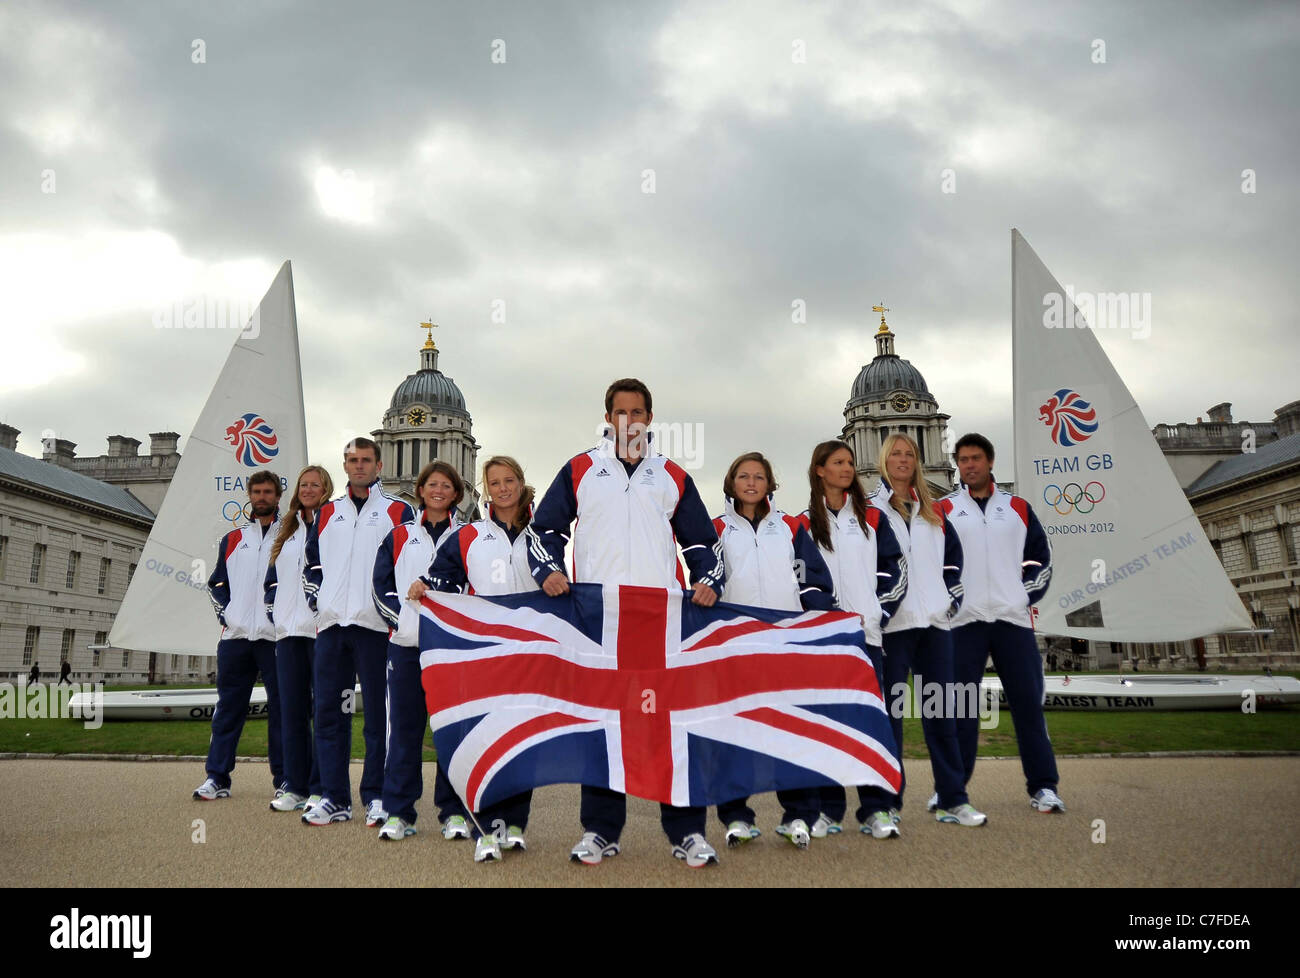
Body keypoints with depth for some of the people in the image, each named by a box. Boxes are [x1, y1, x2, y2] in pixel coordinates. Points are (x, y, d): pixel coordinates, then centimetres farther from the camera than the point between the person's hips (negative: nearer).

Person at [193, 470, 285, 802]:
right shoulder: (233, 539, 17)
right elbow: (216, 583, 21)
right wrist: (225, 613, 6)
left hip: (276, 637, -3)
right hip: (235, 637, 3)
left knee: (281, 710, 1)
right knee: (228, 708, 5)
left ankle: (285, 779, 8)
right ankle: (217, 777, 12)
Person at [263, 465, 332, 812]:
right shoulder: (287, 529, 20)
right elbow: (272, 577, 24)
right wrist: (274, 609, 11)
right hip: (289, 629, 6)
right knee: (292, 709, 7)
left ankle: (321, 788, 1)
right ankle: (295, 787, 13)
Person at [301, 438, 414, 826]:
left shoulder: (399, 512, 6)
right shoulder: (327, 513, 18)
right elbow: (311, 563, 22)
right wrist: (318, 602, 8)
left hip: (376, 624, -4)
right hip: (331, 624, 4)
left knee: (378, 713, -1)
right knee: (329, 710, 4)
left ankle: (376, 796, 8)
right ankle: (334, 798, 12)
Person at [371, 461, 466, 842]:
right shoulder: (399, 536, 15)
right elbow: (381, 586, 10)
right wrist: (402, 617, -6)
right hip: (407, 642, 1)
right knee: (404, 726, 2)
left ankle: (454, 811, 9)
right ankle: (398, 813, 10)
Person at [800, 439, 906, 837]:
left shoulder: (872, 517, 11)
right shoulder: (804, 523, 7)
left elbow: (894, 569, 8)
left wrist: (875, 614, -3)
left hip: (864, 632, 1)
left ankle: (875, 808, 7)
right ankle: (829, 810, 8)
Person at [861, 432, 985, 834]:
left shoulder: (933, 511, 17)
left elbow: (954, 556, 23)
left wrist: (952, 597, 11)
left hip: (934, 621, 5)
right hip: (892, 624, -5)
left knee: (942, 711, 9)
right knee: (888, 713, -6)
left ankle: (952, 800, 19)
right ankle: (881, 806, -2)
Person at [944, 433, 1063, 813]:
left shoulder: (1017, 507, 13)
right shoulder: (943, 509, 7)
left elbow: (1041, 556, 15)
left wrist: (1026, 594, 3)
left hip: (1012, 618, 2)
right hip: (963, 621, -1)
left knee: (1028, 700, 1)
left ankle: (1043, 786, 9)